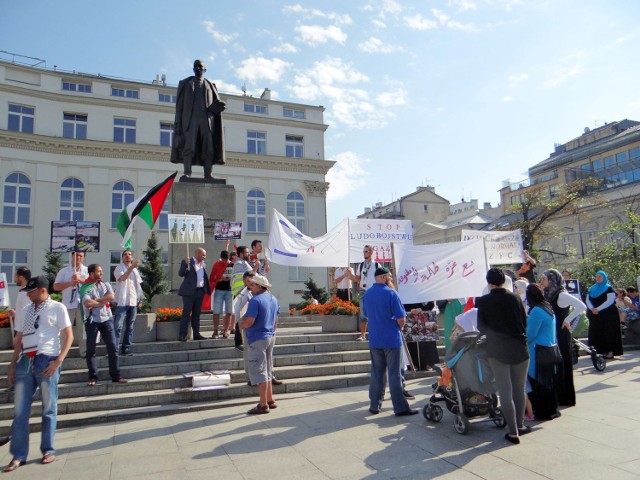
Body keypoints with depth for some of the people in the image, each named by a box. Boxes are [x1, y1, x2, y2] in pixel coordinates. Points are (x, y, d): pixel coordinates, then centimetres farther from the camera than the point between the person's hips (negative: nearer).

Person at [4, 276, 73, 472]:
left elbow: (69, 336, -5)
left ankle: (48, 450, 19)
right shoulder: (25, 311, 15)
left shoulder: (57, 308, -1)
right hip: (25, 361, 5)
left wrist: (58, 361, -13)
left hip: (46, 361, -5)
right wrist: (12, 364, 12)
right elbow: (19, 339, 18)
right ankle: (18, 455, 15)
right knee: (19, 410, 5)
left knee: (49, 409, 6)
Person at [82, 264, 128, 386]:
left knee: (113, 348, 0)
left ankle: (116, 376, 6)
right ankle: (93, 378, 11)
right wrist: (103, 301, -6)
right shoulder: (85, 287, 0)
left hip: (106, 319, 3)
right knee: (91, 349, 3)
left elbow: (112, 296, -5)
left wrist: (95, 300, -9)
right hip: (92, 321, -3)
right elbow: (87, 303, -15)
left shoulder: (106, 284, 12)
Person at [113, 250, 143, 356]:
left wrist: (140, 300, 11)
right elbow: (123, 277, -21)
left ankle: (126, 348, 15)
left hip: (133, 302, 6)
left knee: (130, 326, 8)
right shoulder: (119, 268, 0)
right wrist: (132, 267, -28)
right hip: (122, 301, -5)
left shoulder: (135, 270, 16)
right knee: (117, 326, -9)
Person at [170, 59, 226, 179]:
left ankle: (208, 176, -14)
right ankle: (187, 174, -23)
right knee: (189, 146, -17)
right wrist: (178, 122, -3)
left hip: (207, 118, 2)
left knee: (209, 148, -10)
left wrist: (217, 106, -14)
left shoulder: (210, 86, 21)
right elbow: (179, 105, 9)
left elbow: (217, 103, 12)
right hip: (190, 118, -1)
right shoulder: (185, 83, 17)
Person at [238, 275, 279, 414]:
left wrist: (240, 323, -4)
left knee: (259, 372, -2)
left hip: (258, 339, -9)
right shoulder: (273, 299, 10)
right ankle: (270, 400, 25)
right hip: (270, 337, 9)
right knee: (266, 371, 18)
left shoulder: (256, 300, -18)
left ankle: (263, 405, 3)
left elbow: (249, 321, -24)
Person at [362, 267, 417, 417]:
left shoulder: (366, 295, 5)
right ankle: (400, 407, 7)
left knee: (376, 374, 13)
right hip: (392, 340, -5)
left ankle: (374, 406, 19)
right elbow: (401, 318, -15)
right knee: (395, 375, 1)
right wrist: (399, 328, 5)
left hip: (374, 341, 5)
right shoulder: (390, 293, -14)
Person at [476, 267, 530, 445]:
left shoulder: (483, 302, -8)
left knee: (505, 392, 5)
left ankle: (513, 432, 8)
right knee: (519, 389, 17)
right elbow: (524, 322, 7)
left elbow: (481, 327, -2)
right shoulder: (515, 298, -3)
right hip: (520, 349, 2)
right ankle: (519, 425, 29)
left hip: (497, 350, -2)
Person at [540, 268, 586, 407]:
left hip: (561, 335, -8)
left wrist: (567, 320, -19)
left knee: (562, 365, 2)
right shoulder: (548, 294, 9)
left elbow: (582, 306, -25)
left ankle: (566, 398, 14)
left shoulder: (562, 295, -16)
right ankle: (555, 395, 23)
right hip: (551, 334, 8)